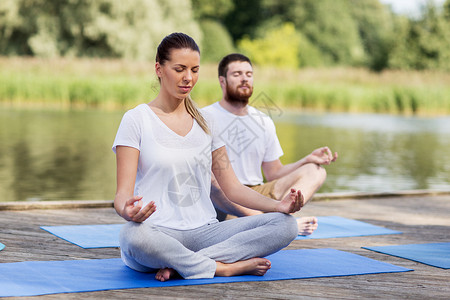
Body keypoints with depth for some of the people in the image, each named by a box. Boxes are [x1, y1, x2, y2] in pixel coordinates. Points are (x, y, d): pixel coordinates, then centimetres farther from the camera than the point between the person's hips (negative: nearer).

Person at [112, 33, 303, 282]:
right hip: (158, 231, -5)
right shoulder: (137, 120, 1)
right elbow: (123, 193, -7)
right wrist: (127, 211, -33)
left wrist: (278, 205, -5)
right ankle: (226, 267, -23)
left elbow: (232, 186, 13)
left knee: (286, 225, -17)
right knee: (132, 235, -41)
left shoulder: (206, 122, 15)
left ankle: (179, 266, -25)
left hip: (204, 231, 5)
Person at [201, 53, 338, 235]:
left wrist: (309, 160, 2)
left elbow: (274, 173, 17)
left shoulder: (264, 122, 19)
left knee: (315, 171, -11)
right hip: (221, 200, -5)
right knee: (213, 182, -38)